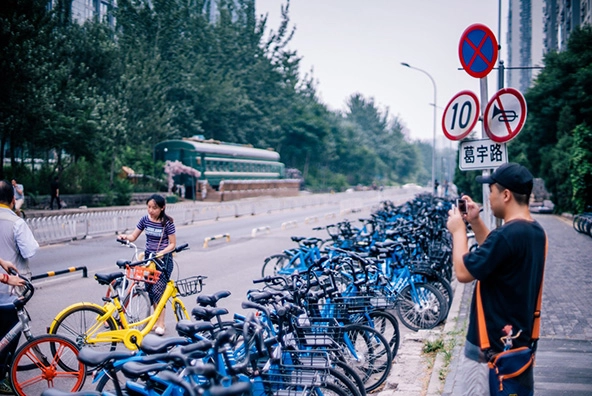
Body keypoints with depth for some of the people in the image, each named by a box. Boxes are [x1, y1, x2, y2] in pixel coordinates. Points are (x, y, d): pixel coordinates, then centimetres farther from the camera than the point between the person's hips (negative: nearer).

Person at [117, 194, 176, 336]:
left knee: (157, 290, -11)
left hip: (164, 259, -5)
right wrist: (125, 237, -18)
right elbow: (133, 236, 3)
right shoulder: (145, 219, -1)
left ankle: (160, 324, -4)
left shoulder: (167, 222, -13)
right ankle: (156, 319, 19)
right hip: (149, 258, 5)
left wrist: (162, 252, -25)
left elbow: (172, 244, -9)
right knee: (150, 290, 6)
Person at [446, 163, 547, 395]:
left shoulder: (507, 234, -26)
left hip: (490, 347, -9)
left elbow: (463, 272, -20)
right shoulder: (535, 232, 6)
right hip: (520, 340, 9)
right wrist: (475, 222, 12)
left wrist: (458, 231, -7)